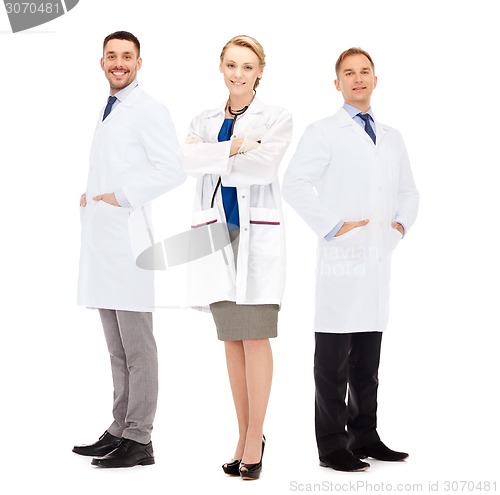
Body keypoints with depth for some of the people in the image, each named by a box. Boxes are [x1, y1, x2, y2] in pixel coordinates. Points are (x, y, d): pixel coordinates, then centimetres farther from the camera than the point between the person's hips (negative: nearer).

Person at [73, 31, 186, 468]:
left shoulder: (148, 111, -6)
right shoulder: (108, 112, 21)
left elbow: (173, 169, -16)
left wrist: (121, 197, -16)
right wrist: (90, 196, 12)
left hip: (130, 242, -9)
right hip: (103, 245, 9)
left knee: (137, 347, -6)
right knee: (117, 348, 13)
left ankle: (139, 440, -2)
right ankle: (120, 430, 20)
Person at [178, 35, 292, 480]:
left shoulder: (276, 119, 3)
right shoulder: (204, 121, 14)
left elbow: (264, 166, -15)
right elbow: (187, 159, -7)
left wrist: (213, 159, -7)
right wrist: (235, 148, -15)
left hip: (258, 235, -4)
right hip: (216, 234, 4)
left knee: (255, 337, -7)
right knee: (231, 338, 7)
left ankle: (254, 439, -1)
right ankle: (246, 435, 14)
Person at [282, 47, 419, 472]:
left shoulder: (392, 138, 19)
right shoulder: (324, 133, -1)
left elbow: (409, 190, 27)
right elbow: (295, 184, -12)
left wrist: (403, 223, 9)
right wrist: (331, 226, -15)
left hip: (380, 260, 6)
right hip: (342, 259, -6)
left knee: (368, 360, 12)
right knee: (334, 361, -3)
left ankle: (365, 437, 21)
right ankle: (332, 446, 3)